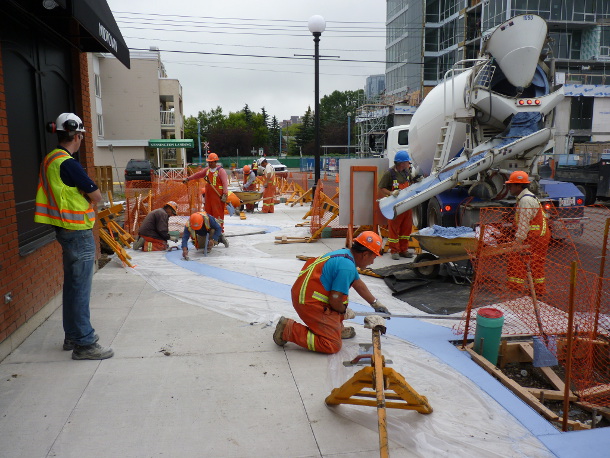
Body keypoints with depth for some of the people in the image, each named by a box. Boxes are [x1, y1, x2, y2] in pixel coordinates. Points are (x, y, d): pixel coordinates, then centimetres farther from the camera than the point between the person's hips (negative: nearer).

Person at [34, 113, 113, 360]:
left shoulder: (50, 160, 10)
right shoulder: (68, 163, -19)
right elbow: (96, 196, -15)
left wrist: (81, 199, 1)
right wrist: (90, 199, 4)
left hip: (65, 229, 10)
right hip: (78, 231, -10)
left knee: (72, 284, 17)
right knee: (80, 288, -4)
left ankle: (73, 335, 29)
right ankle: (84, 344, 4)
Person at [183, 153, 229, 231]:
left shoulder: (221, 170, -8)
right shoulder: (207, 169, 16)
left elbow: (225, 183, -14)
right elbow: (198, 174, 26)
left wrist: (225, 194, -21)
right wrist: (188, 179, 25)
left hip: (218, 195, -8)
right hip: (208, 194, 8)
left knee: (218, 212, -8)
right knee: (208, 211, 11)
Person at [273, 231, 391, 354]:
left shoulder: (345, 253, 10)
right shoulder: (347, 267, -21)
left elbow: (358, 284, 26)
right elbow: (335, 301, -19)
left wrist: (375, 303, 35)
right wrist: (345, 311, 3)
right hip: (309, 303, -11)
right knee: (333, 346, -6)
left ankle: (337, 328, 26)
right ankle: (289, 329, -5)